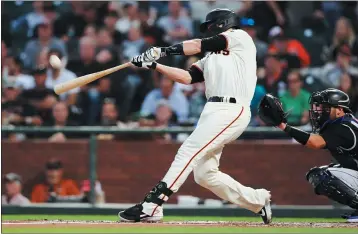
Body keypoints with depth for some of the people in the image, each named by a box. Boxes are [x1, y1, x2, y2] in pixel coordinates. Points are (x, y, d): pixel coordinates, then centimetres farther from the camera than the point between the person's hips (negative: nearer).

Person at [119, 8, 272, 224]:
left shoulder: (241, 38, 6)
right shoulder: (211, 58, 27)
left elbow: (200, 45, -3)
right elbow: (188, 77, 14)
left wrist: (163, 51, -3)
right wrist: (154, 65, 4)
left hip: (231, 110, -9)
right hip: (214, 110, 9)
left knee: (188, 152, -18)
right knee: (204, 174, 6)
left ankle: (151, 206, -25)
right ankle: (258, 201, 17)